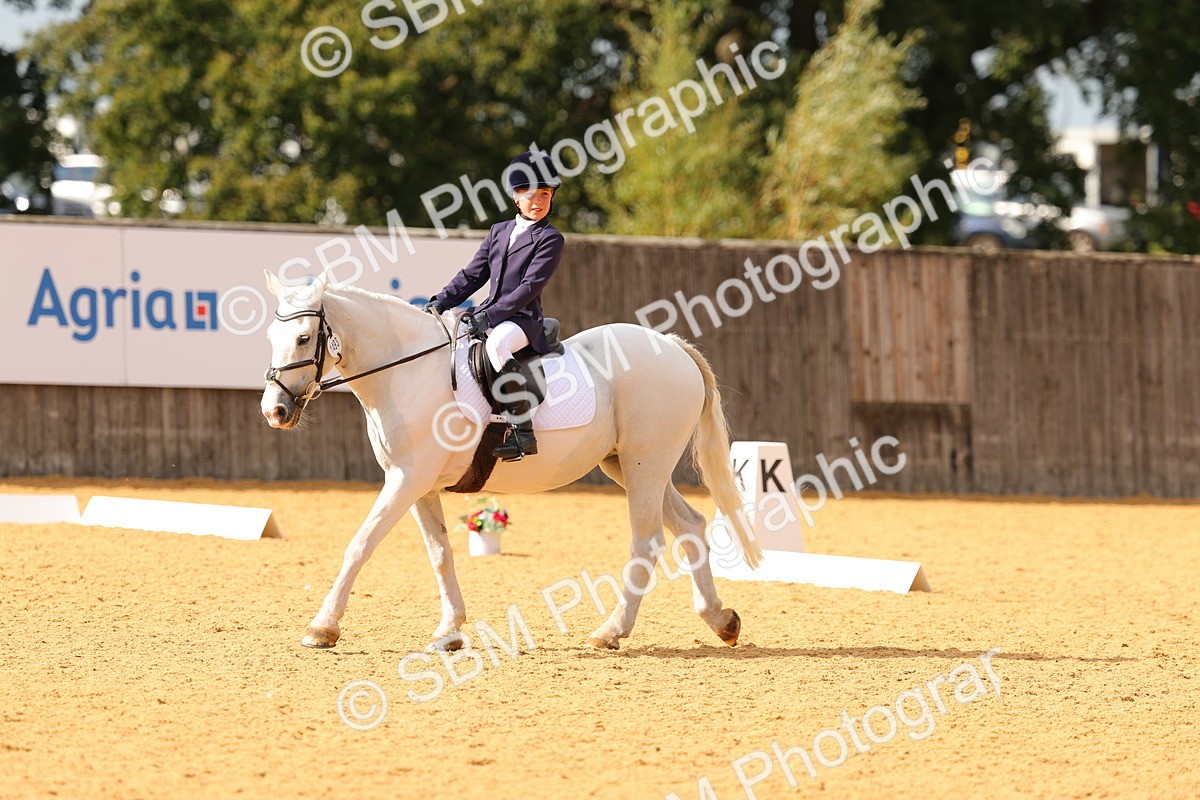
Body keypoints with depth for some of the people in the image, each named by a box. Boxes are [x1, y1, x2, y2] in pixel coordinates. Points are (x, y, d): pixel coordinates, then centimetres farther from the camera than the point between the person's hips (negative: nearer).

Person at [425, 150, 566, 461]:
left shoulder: (550, 239, -4)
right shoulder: (499, 232, 17)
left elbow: (530, 287, -14)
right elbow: (472, 275, 17)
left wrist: (489, 316, -22)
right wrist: (439, 303, 3)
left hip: (523, 319, -8)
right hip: (488, 316, 8)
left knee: (496, 344, -40)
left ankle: (522, 432, -40)